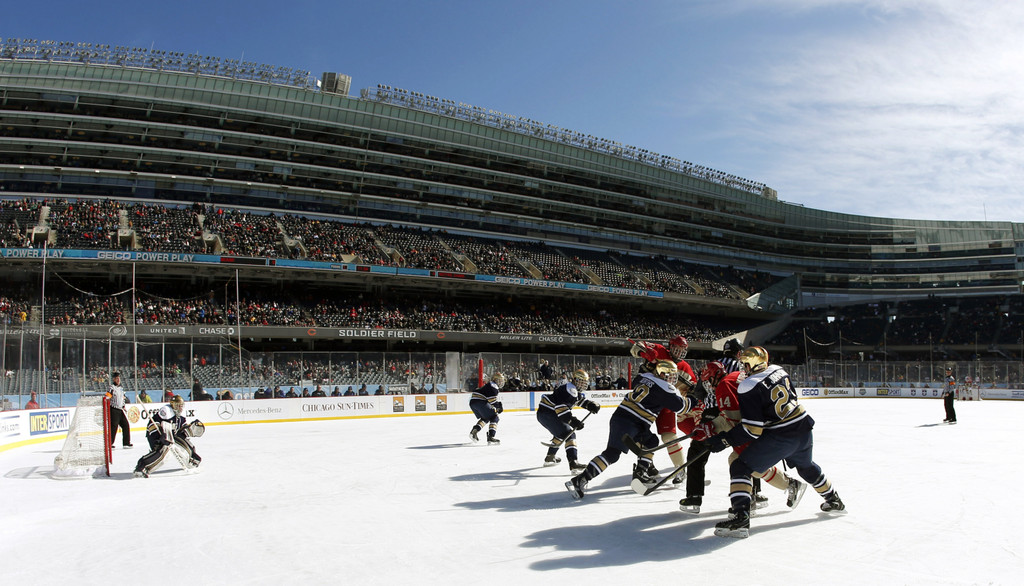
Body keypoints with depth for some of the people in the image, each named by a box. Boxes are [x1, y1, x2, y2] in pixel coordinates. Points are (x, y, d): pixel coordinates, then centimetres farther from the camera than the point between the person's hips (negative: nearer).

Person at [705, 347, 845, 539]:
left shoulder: (748, 388, -15)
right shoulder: (778, 370, 6)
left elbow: (752, 431, -17)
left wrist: (724, 440, -9)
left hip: (780, 436, -8)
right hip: (803, 427, 8)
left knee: (740, 468, -5)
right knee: (807, 467, 34)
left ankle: (740, 517, -19)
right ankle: (834, 501, 54)